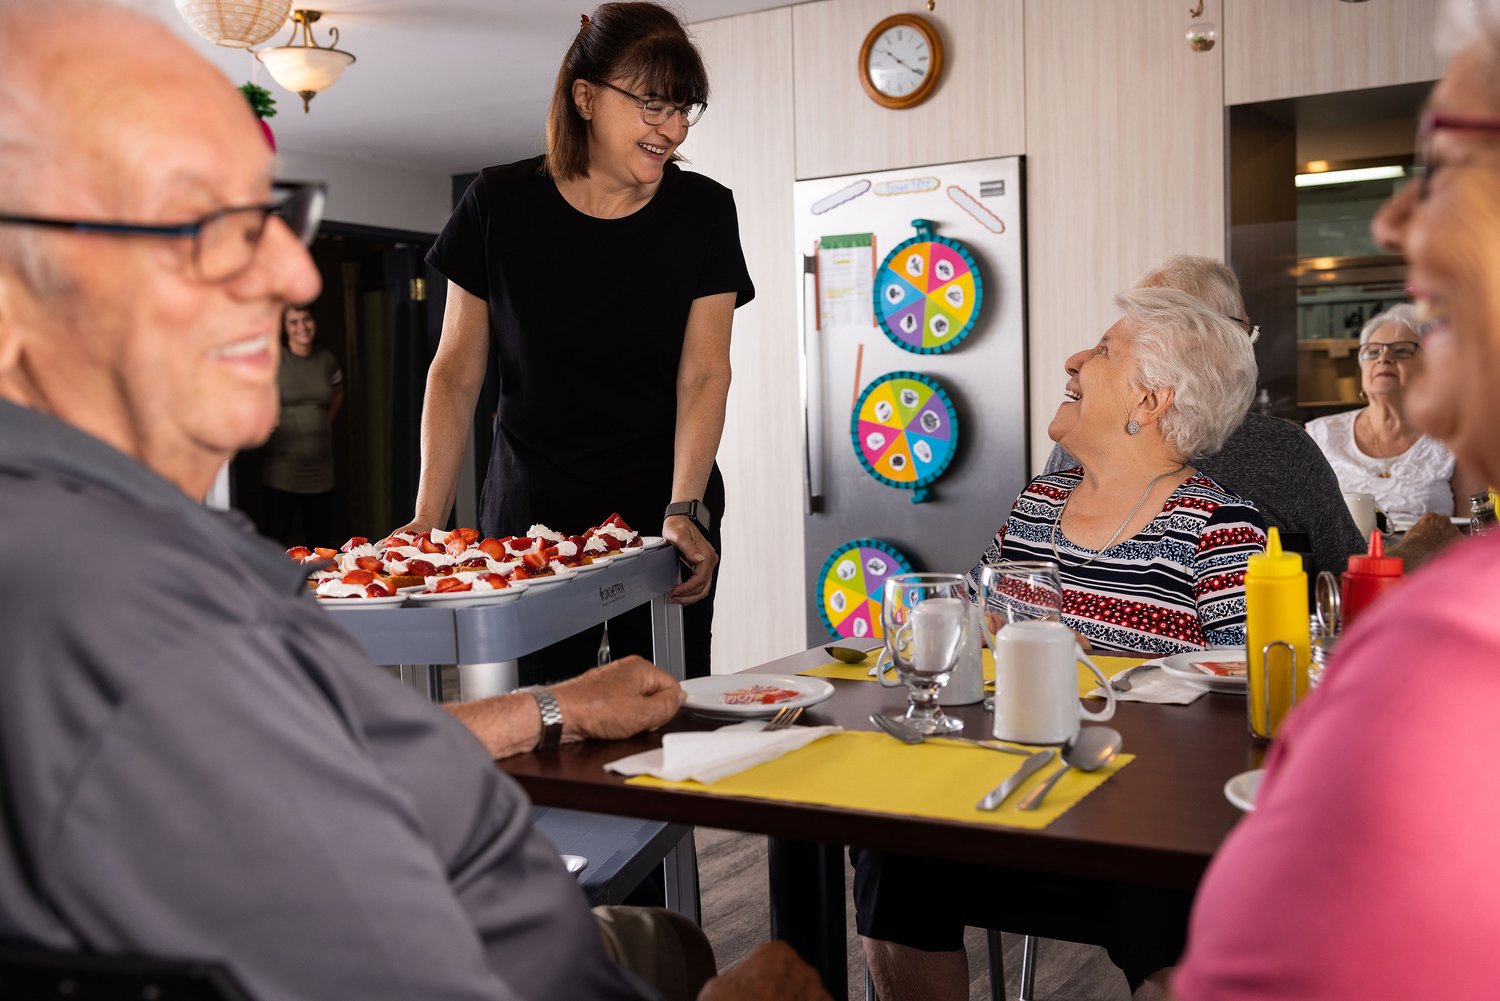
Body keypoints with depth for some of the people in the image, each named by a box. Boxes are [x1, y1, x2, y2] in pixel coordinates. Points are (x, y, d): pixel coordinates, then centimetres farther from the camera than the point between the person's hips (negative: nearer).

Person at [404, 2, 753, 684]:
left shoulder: (703, 213, -2)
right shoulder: (499, 205, -3)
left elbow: (704, 373, -8)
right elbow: (456, 373, 0)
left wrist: (683, 511, -21)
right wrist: (428, 518, -8)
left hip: (663, 510, 1)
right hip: (528, 512, 0)